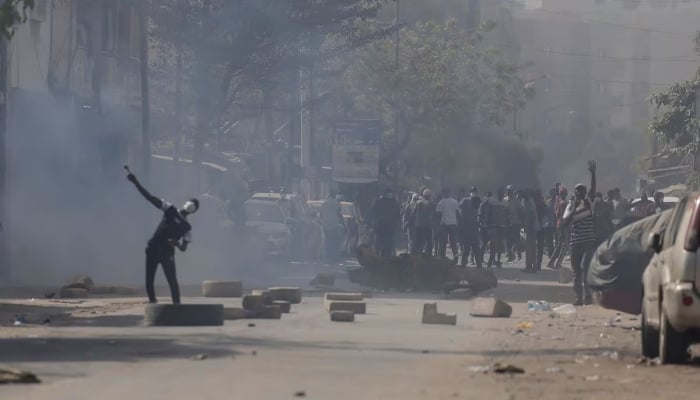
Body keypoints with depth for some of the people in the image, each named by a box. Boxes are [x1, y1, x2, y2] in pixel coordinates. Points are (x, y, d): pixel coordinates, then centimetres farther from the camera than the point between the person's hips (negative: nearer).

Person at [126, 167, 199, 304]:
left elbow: (184, 248, 3)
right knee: (149, 282, 0)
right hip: (153, 248, 2)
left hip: (167, 253, -2)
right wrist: (135, 181, -8)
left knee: (172, 281, -12)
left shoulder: (186, 227, 6)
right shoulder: (170, 210, 7)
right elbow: (149, 197, 1)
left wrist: (177, 243, -22)